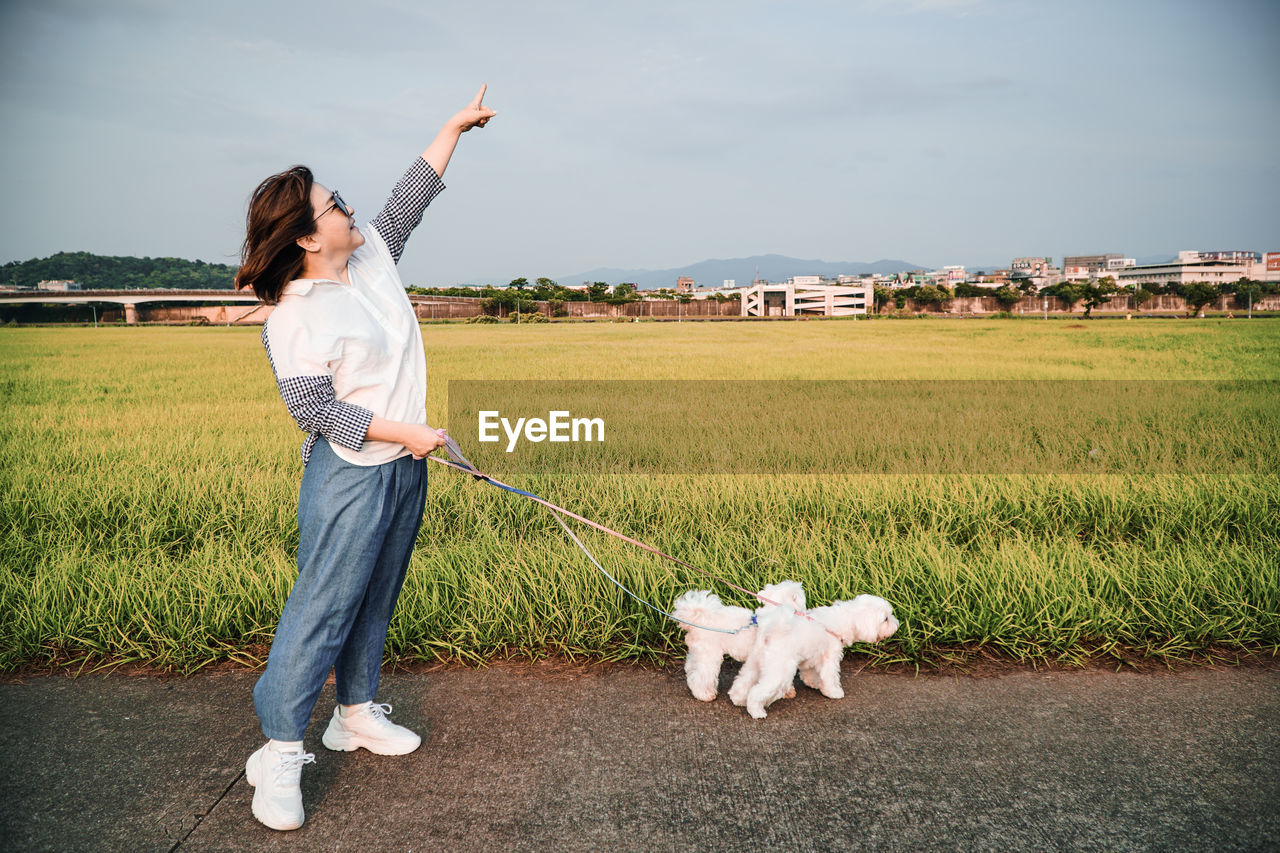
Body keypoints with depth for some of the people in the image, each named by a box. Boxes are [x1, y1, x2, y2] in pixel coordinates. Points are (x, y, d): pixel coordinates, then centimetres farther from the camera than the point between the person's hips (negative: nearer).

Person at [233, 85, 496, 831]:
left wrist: (456, 126, 18)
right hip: (350, 477, -8)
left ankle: (358, 713, 31)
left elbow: (412, 196, 15)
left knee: (375, 599, 16)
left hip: (405, 467, 8)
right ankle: (281, 751, 6)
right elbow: (316, 410, -18)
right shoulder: (293, 320, -16)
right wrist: (404, 432, -19)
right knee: (323, 607, -5)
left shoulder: (374, 253, 5)